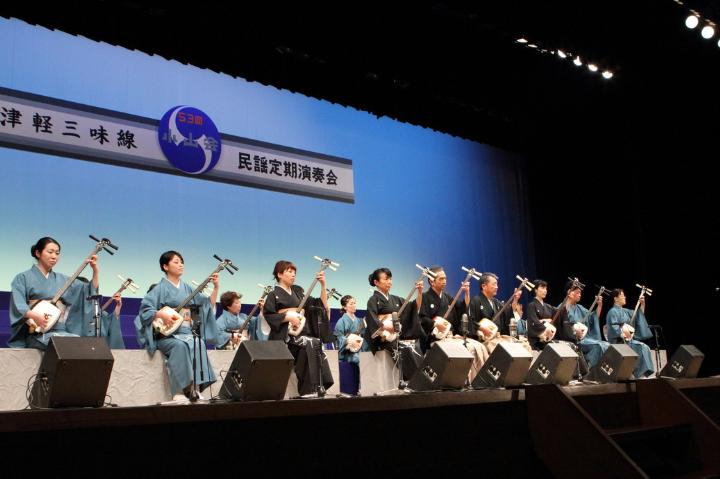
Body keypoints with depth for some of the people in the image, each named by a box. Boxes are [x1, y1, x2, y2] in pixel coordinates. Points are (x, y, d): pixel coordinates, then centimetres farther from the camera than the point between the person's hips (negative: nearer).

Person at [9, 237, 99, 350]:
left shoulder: (62, 279, 18)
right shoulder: (23, 278, 6)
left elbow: (91, 291, 17)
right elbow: (17, 305, -6)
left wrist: (95, 270, 4)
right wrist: (34, 315, -24)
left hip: (61, 331, 5)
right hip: (37, 333, -4)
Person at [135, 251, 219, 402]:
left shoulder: (187, 288, 17)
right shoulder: (160, 288, 3)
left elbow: (208, 305, 12)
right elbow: (145, 310, -5)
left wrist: (216, 287, 1)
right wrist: (162, 314, -21)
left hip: (188, 333, 4)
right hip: (167, 335, -4)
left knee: (199, 344, -29)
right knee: (180, 346, -35)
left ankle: (195, 389, -31)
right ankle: (179, 392, -34)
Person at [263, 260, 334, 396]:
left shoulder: (298, 291, 17)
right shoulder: (274, 295, 3)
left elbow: (321, 304, 13)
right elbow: (267, 315, -9)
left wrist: (323, 285, 2)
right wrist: (289, 317, -15)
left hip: (302, 333, 5)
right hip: (286, 335, -5)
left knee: (314, 346, -26)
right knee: (313, 343, -29)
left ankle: (316, 388, -25)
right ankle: (311, 389, -25)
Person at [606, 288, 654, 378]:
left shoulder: (625, 311, 18)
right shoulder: (613, 312, -7)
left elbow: (639, 315, 24)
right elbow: (613, 328, -17)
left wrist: (642, 304, 11)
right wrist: (624, 334, -27)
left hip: (628, 339, 8)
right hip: (619, 341, -8)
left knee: (645, 348, -11)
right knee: (642, 347, -22)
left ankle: (643, 373, -16)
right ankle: (640, 374, -19)